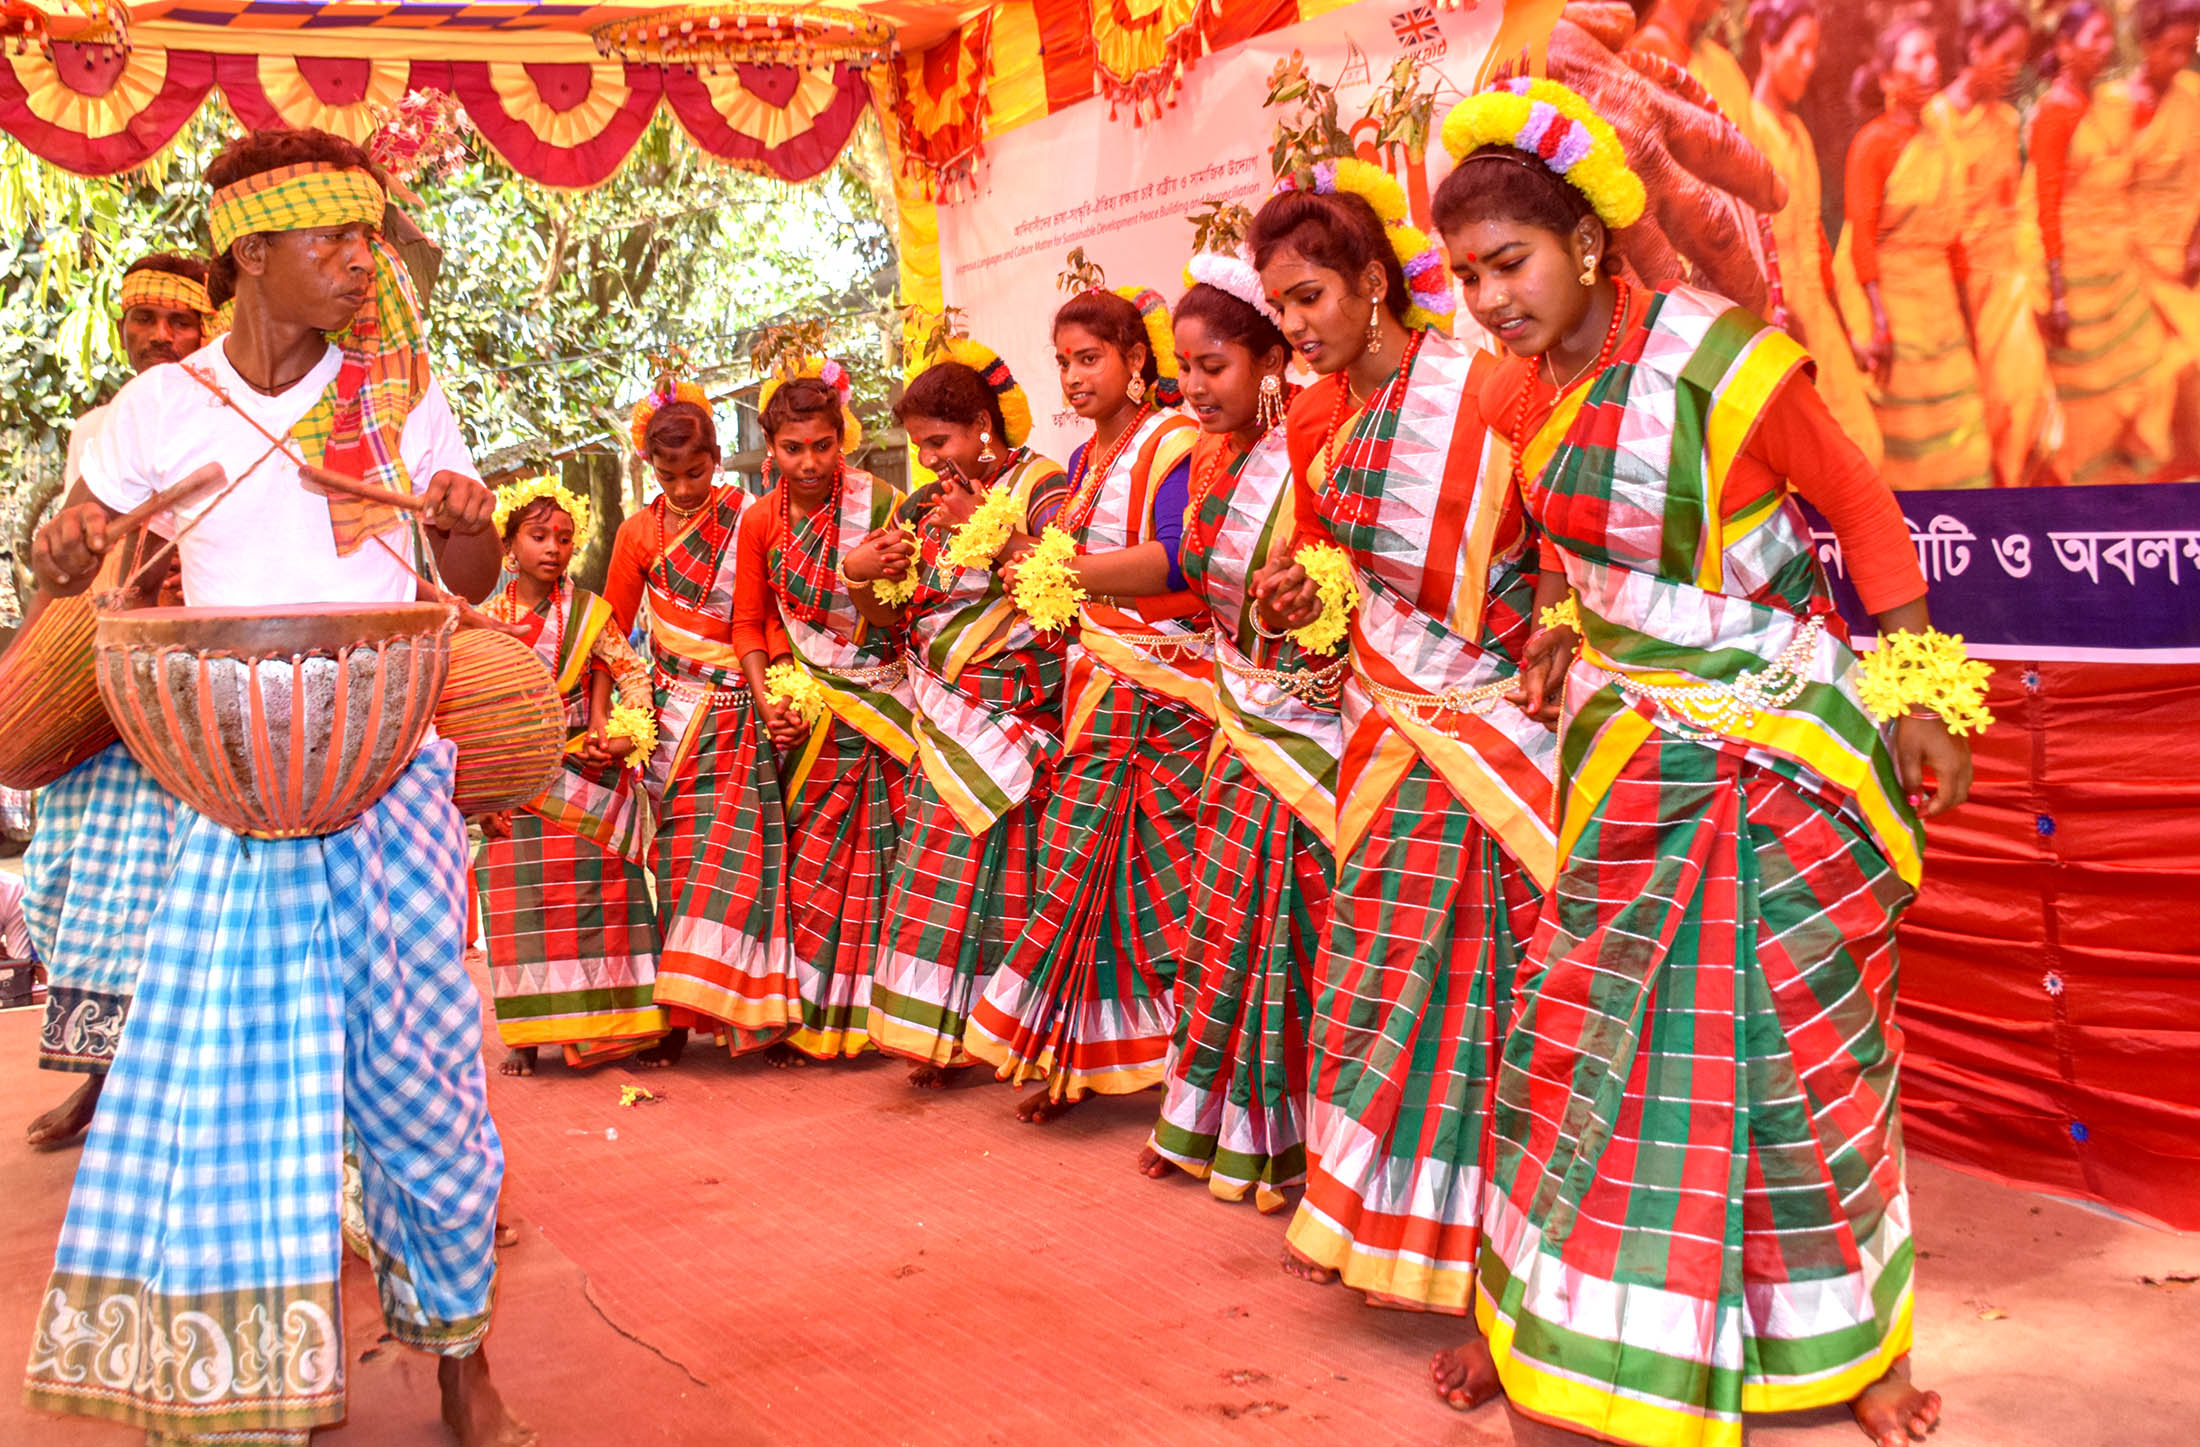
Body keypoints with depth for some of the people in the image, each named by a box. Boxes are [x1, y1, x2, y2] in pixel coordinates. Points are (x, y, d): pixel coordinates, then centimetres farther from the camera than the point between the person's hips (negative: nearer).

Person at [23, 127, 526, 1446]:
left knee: (414, 1064, 3)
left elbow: (475, 582, 10)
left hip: (392, 771, 0)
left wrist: (466, 520, -13)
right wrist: (66, 552, -12)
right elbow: (71, 561, 12)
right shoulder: (164, 408, 3)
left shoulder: (402, 393, 5)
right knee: (219, 1072, -1)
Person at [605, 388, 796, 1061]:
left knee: (739, 853, -10)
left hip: (741, 714, -2)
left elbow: (775, 620, -1)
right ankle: (677, 1013, 8)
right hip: (671, 714, 2)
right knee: (673, 857, 2)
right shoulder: (640, 532, 6)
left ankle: (755, 1012, -7)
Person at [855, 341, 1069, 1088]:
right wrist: (859, 574, 0)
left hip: (1020, 713, -6)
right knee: (942, 874, 6)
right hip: (946, 723, 7)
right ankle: (946, 1032, 15)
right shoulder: (929, 505, 15)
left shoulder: (1040, 484, -4)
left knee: (1010, 876, -5)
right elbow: (895, 614, 19)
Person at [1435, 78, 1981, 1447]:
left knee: (1795, 1033, 3)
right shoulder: (1520, 392, -1)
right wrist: (1560, 623, 7)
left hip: (1780, 735, -5)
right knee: (1599, 1026, 7)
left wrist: (1914, 693, -9)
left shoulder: (1721, 359, -19)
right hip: (1631, 743, 6)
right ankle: (1602, 1335, 24)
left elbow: (1863, 506, -9)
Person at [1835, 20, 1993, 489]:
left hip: (1938, 304, 7)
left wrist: (1965, 315, 17)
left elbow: (1950, 233, 17)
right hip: (1891, 301, -7)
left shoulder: (1936, 142, 13)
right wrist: (1877, 323, -22)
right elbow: (1861, 239, -14)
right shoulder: (1873, 142, -8)